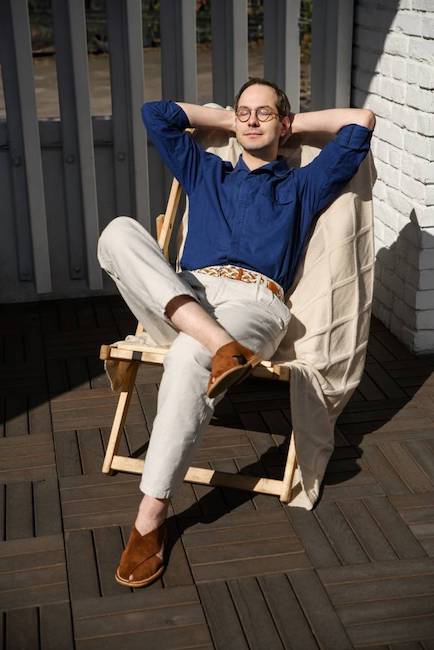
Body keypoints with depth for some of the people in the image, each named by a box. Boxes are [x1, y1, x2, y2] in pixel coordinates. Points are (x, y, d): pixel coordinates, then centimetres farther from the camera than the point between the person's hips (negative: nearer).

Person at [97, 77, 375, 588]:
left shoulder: (301, 187, 25)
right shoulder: (207, 174, 34)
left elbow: (361, 122, 20)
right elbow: (155, 114, 35)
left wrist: (298, 122, 31)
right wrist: (225, 120, 38)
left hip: (254, 301, -3)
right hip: (183, 297, 3)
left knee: (189, 358, -39)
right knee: (119, 231, -26)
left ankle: (152, 514, -32)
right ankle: (218, 344, -43)